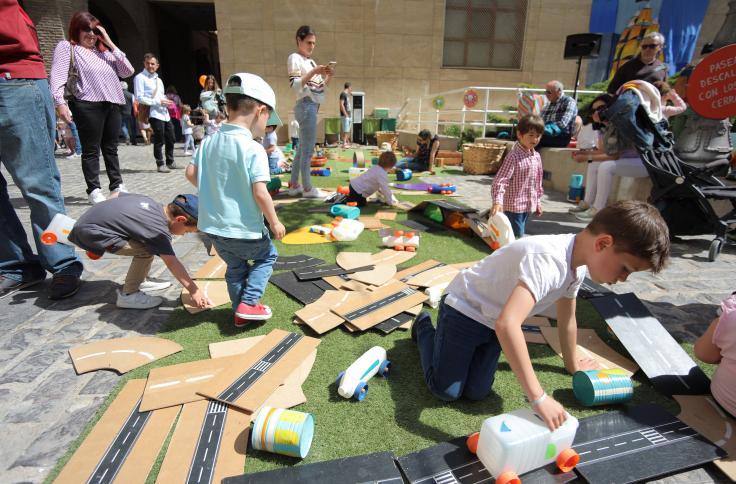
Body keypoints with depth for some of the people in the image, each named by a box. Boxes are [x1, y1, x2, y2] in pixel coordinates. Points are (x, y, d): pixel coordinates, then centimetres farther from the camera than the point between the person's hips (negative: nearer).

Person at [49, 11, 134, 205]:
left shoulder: (104, 50, 24)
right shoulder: (67, 47, 7)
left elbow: (127, 71, 11)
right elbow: (57, 76, -5)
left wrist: (110, 44, 9)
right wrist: (59, 102, -19)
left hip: (112, 104, 5)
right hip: (88, 105, -5)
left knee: (111, 148, 9)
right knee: (91, 149, -3)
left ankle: (117, 186, 14)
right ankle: (94, 190, 1)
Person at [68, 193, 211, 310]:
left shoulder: (150, 202, 2)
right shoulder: (159, 230, -22)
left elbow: (116, 196, 15)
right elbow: (172, 263, -25)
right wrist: (194, 290, -24)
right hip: (90, 233, -9)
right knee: (147, 250, -19)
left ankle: (139, 281, 21)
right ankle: (128, 295, -8)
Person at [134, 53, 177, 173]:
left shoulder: (159, 79, 23)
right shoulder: (140, 78, -2)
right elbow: (139, 98, -10)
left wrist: (166, 102, 5)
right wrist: (158, 102, -15)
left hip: (165, 113, 8)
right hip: (154, 113, -8)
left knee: (170, 139, 11)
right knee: (159, 140, -6)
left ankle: (170, 162, 24)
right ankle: (160, 164, 5)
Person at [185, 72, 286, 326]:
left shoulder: (209, 141, 2)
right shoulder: (253, 149, -18)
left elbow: (191, 173, 6)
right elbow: (260, 193, -22)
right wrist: (274, 221, -9)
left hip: (213, 225, 6)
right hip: (244, 229, -6)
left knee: (235, 267, 25)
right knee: (267, 255, 21)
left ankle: (240, 312, 34)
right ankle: (248, 303, 13)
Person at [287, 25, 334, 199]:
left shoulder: (310, 61, 21)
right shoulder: (295, 58, -3)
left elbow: (320, 88, 20)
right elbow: (295, 85, -15)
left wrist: (329, 76, 2)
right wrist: (314, 72, -21)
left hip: (312, 106, 9)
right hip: (306, 106, -9)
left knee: (302, 148, 9)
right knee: (308, 148, -9)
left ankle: (294, 185, 15)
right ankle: (307, 188, -5)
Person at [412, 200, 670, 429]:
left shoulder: (578, 263, -7)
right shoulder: (548, 260, -37)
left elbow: (567, 319, 10)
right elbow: (507, 325, -47)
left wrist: (573, 364, 23)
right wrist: (539, 398, -42)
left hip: (493, 321, 7)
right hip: (464, 308, -7)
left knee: (476, 392, 3)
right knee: (447, 390, -3)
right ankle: (425, 327, 20)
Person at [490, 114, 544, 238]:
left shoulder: (537, 157, 7)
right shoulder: (514, 156, -17)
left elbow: (538, 182, 17)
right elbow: (500, 180, -23)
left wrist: (538, 202, 19)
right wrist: (497, 201, -34)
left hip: (528, 205, 8)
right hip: (514, 206, -8)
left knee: (519, 234, 18)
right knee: (517, 237, -5)